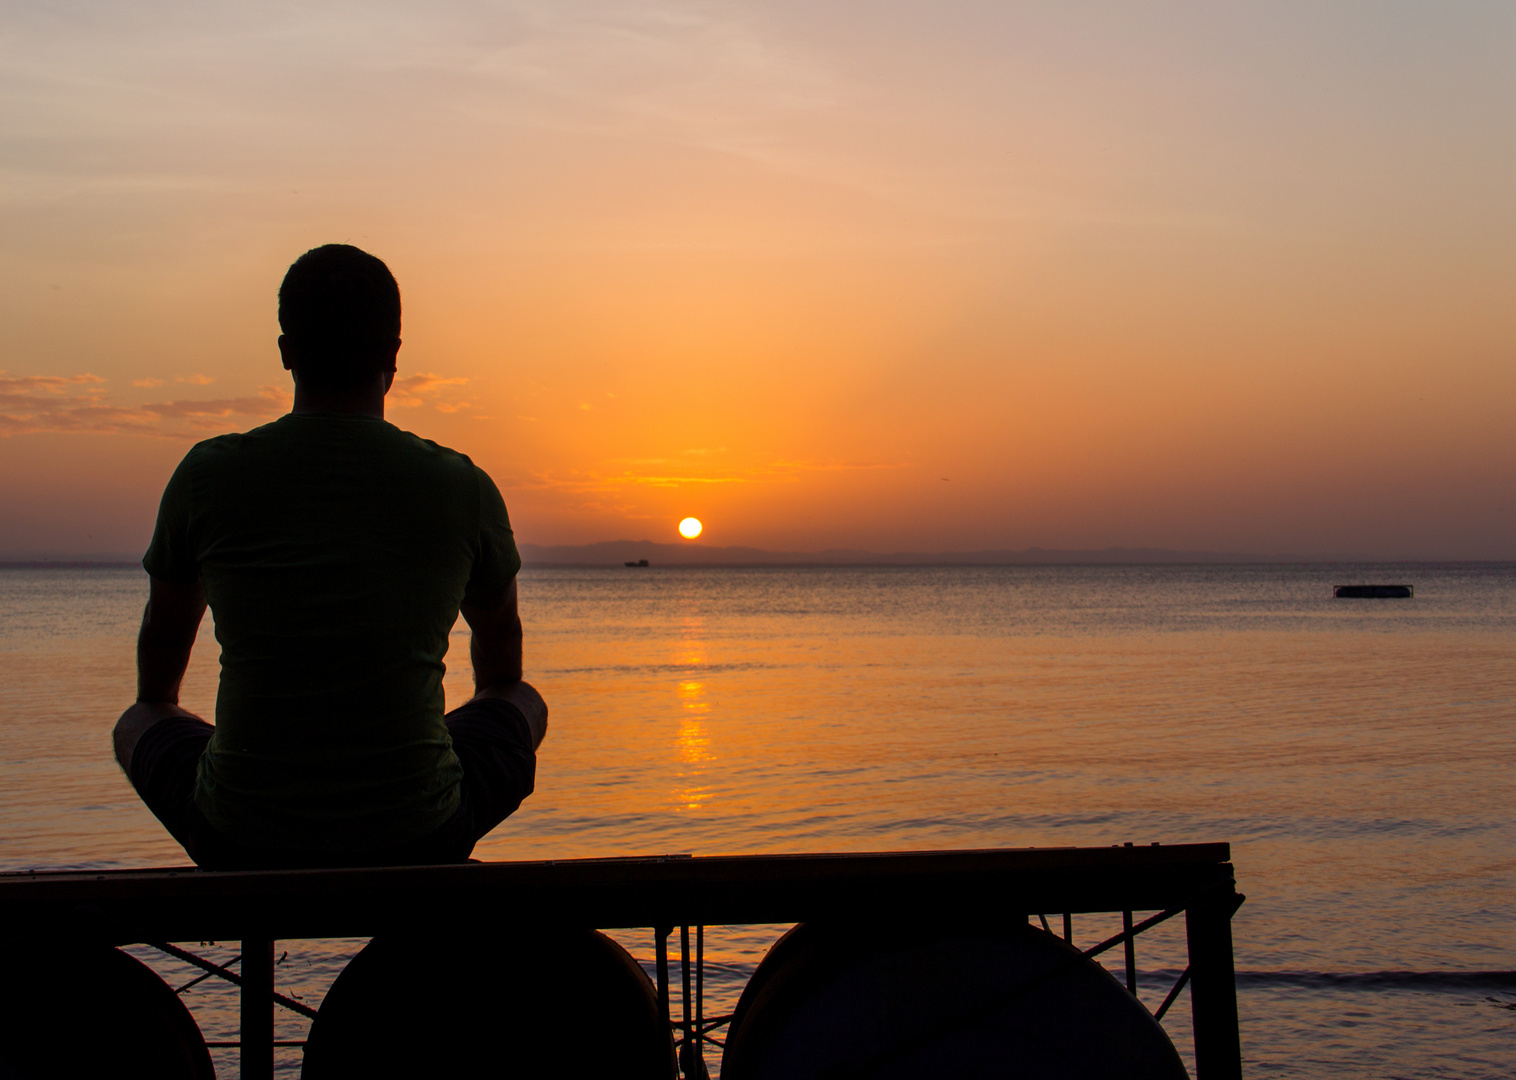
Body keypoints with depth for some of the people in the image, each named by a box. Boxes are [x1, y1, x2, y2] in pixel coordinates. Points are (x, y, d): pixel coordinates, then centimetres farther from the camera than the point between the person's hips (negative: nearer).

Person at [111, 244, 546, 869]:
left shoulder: (207, 476, -3)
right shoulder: (463, 488, -3)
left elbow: (163, 631, 16)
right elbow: (501, 636, 18)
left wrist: (154, 716, 40)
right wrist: (490, 714, 41)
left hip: (243, 843, 1)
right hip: (415, 843, 0)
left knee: (137, 725, 31)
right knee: (525, 706, 29)